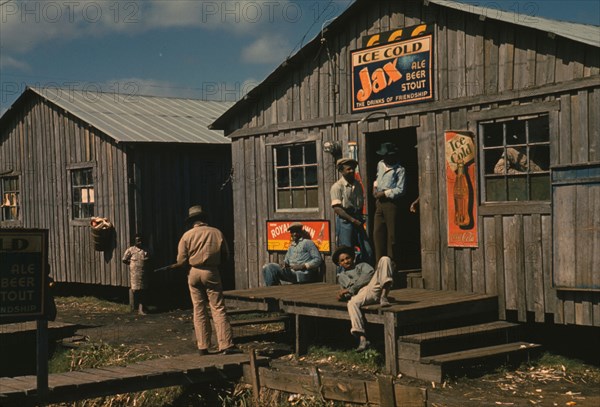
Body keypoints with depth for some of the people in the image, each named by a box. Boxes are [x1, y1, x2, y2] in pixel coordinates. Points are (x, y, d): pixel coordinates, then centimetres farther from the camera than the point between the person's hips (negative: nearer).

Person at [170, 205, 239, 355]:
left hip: (194, 273, 1)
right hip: (212, 273, -1)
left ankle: (203, 347, 10)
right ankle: (226, 345, -8)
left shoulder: (187, 235, -1)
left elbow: (182, 261, -3)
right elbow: (225, 257, 7)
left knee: (199, 310, 8)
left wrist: (173, 266, 18)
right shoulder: (217, 233, 1)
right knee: (218, 309, -1)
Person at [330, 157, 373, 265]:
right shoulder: (337, 187, -7)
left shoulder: (357, 185, 12)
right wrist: (352, 220, -17)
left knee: (368, 251, 3)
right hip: (344, 221, -6)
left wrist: (359, 219, 6)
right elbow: (337, 208, -13)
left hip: (357, 221, 6)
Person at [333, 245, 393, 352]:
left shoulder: (362, 266, 30)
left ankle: (384, 294, -37)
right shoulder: (341, 277, 36)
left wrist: (351, 289, 0)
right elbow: (347, 293, 26)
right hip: (364, 293, 0)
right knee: (352, 303, -37)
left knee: (385, 259, -18)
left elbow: (369, 274, 8)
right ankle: (362, 338, -49)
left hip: (375, 285, 0)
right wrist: (342, 295, -1)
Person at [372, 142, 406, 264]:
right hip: (379, 203, 7)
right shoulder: (380, 164, 14)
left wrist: (384, 193, -13)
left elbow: (400, 190, -13)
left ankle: (392, 263, 3)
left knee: (391, 234, -2)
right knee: (377, 232, 4)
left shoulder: (399, 170, -6)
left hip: (391, 203, -7)